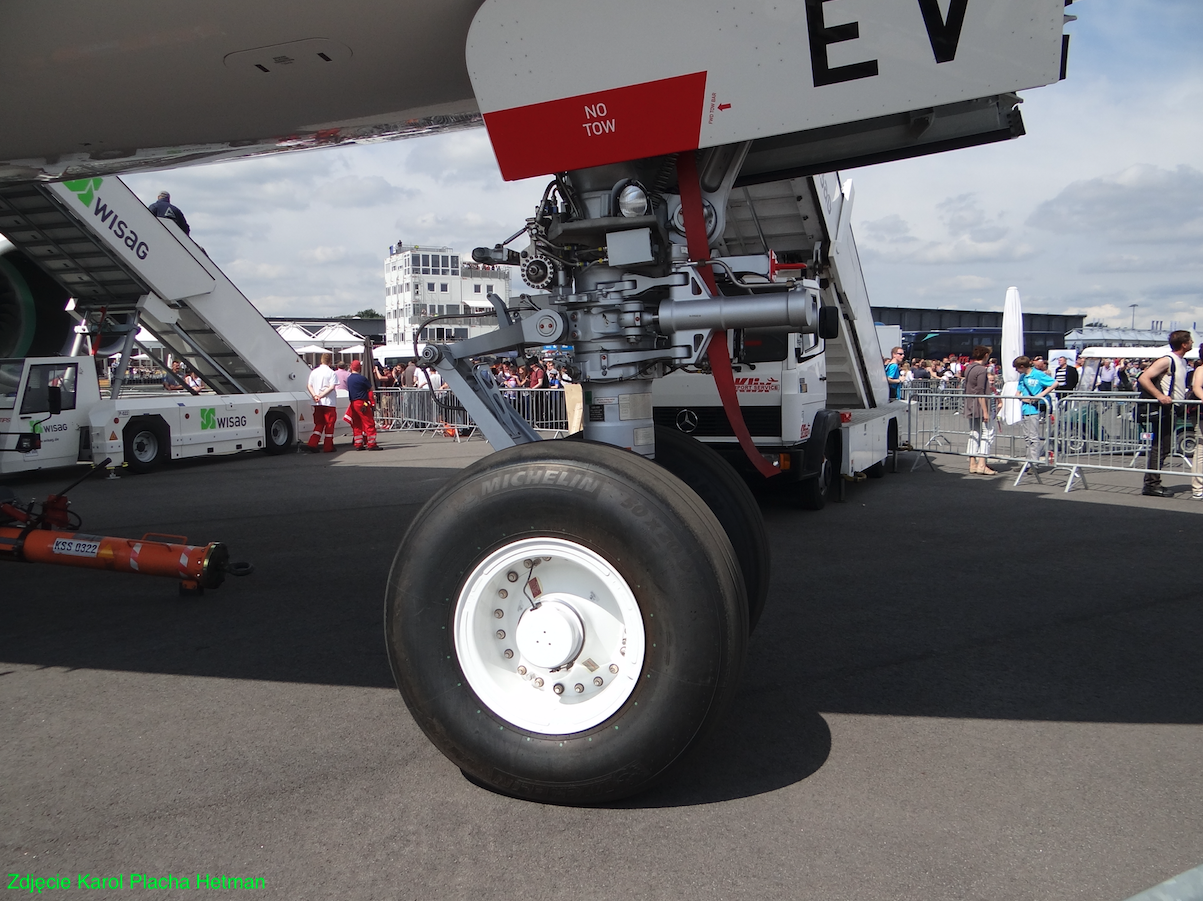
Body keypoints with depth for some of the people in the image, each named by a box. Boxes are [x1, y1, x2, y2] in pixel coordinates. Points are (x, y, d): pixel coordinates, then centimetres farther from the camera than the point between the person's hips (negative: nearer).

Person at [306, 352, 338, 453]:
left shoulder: (314, 372, 9)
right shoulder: (331, 373, -7)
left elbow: (309, 386, 3)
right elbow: (331, 387, -15)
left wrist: (315, 395, -9)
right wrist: (321, 395, -13)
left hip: (317, 403, 5)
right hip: (328, 402, -5)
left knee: (319, 423, 14)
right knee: (329, 424, 3)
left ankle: (312, 444, 0)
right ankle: (328, 447, 6)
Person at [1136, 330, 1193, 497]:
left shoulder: (1183, 362, 16)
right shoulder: (1167, 361, -13)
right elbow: (1143, 378, -21)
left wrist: (1187, 398, 15)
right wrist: (1160, 396, -27)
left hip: (1172, 410, 9)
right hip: (1163, 410, -9)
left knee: (1163, 448, 10)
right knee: (1159, 447, -9)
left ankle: (1153, 483, 15)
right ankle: (1151, 484, -6)